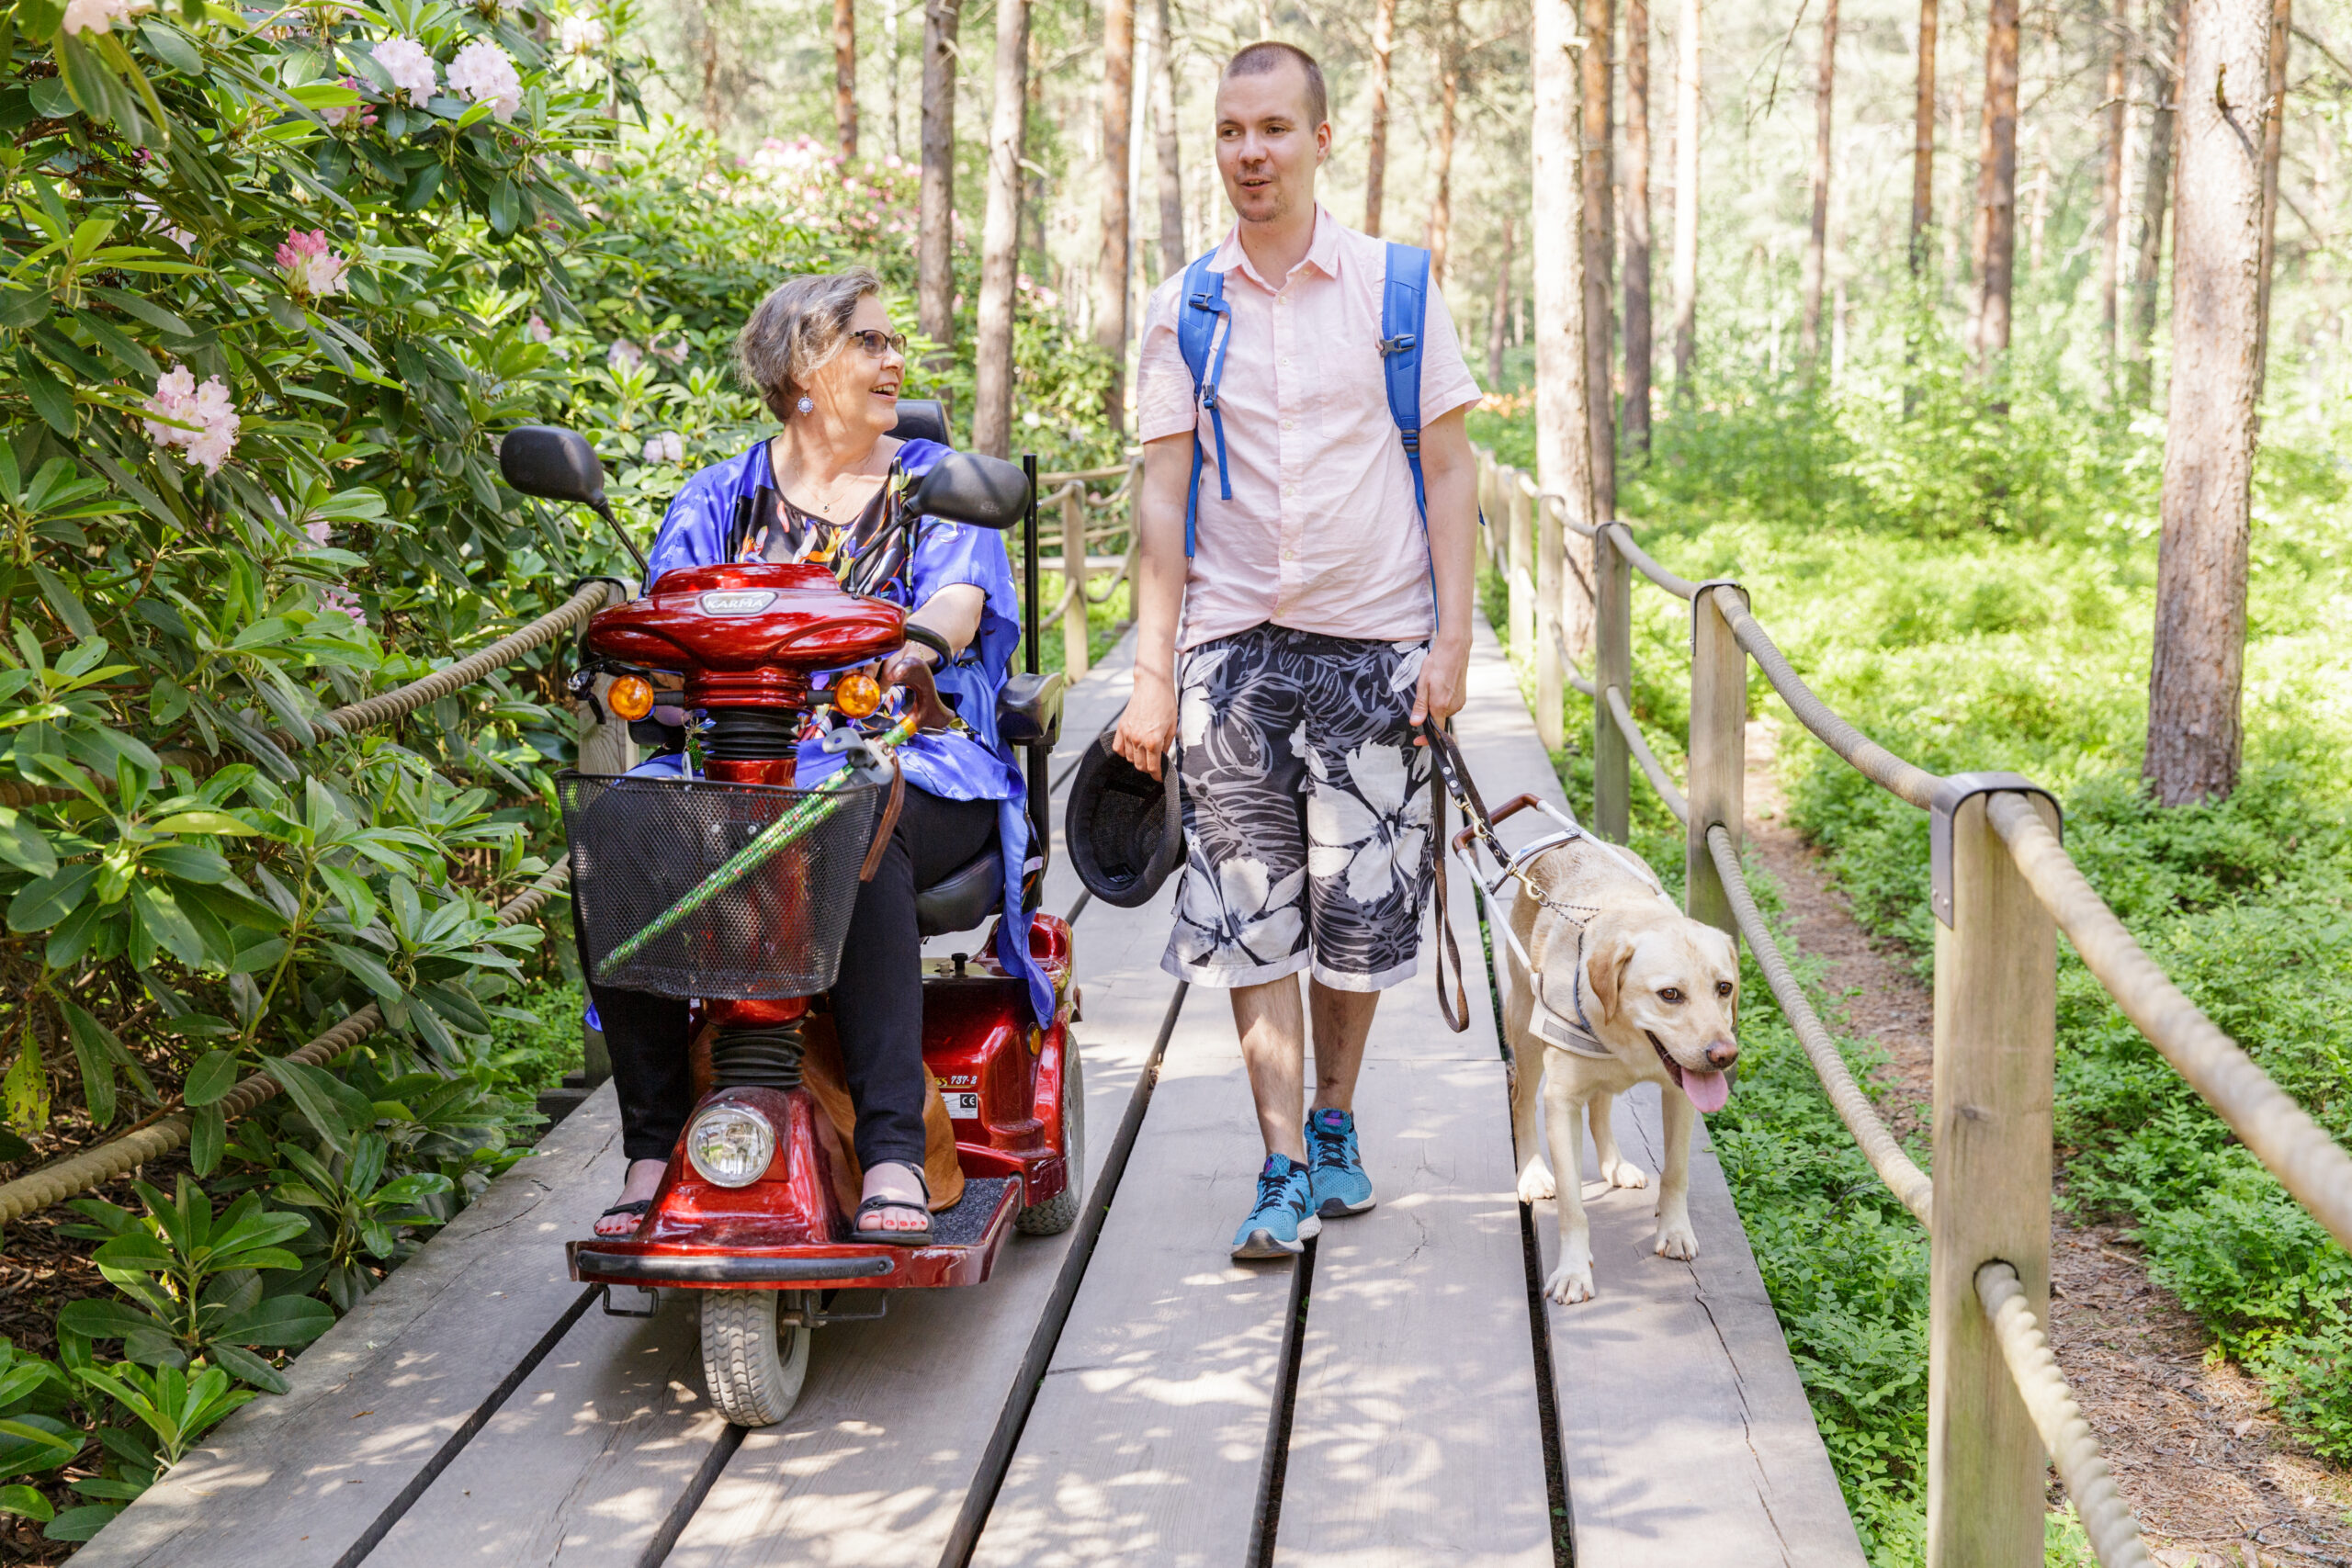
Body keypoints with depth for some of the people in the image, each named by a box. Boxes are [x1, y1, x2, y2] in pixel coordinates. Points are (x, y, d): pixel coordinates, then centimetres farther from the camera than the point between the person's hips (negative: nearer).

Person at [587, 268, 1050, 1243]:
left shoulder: (933, 479, 16)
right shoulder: (720, 495, 20)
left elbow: (960, 596, -3)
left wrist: (917, 645, -28)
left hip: (906, 753, -2)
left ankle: (893, 1153, -40)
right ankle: (652, 1146, -20)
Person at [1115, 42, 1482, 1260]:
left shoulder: (1396, 287, 2)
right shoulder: (1181, 311, 5)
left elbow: (1450, 472, 3)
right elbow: (1165, 495, 5)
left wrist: (1453, 635, -5)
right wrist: (1151, 675, 0)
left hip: (1373, 639, -1)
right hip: (1233, 643, 1)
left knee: (1358, 900, 3)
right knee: (1249, 905, -2)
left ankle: (1335, 1125, 25)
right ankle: (1285, 1167, 5)